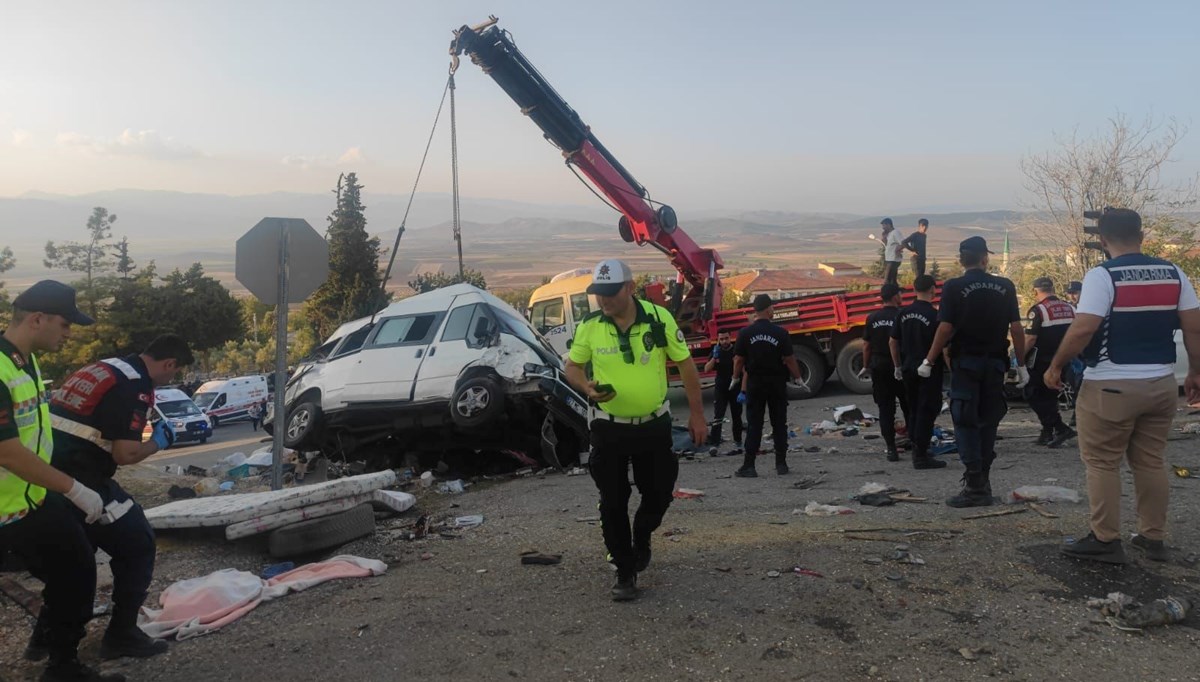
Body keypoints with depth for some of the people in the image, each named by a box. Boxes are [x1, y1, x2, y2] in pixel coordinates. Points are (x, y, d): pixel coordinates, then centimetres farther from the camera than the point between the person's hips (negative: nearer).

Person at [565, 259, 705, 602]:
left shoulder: (659, 317, -11)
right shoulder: (589, 327, -9)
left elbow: (685, 364, -2)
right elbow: (572, 366, 4)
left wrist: (696, 413, 0)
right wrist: (587, 387, -19)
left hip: (654, 424, 0)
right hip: (609, 428, 0)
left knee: (659, 493, 11)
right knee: (613, 503, 3)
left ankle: (641, 538, 43)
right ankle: (625, 572, 19)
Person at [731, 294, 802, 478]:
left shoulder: (745, 333, -6)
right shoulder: (780, 333, -9)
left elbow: (738, 360, -3)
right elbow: (789, 359, -7)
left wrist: (735, 379, 13)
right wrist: (797, 378, 7)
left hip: (755, 383, 0)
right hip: (777, 383, 0)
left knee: (754, 425, 3)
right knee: (779, 424, 10)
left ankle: (749, 466, -1)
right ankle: (781, 464, 14)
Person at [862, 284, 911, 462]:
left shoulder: (872, 319, 2)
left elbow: (866, 345, 4)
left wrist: (866, 366, 14)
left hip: (878, 366, 2)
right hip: (900, 366, -2)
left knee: (885, 408, 5)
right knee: (909, 406, 12)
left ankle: (891, 448, 2)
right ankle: (915, 442, 11)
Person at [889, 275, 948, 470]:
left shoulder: (903, 313, 4)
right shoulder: (934, 315, -13)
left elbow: (892, 342, 9)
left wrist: (898, 366, 18)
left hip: (909, 369, 6)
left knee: (914, 410, 17)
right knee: (927, 412, 0)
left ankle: (915, 449, 23)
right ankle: (921, 456, 0)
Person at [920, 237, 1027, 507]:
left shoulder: (954, 287, -7)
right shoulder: (1005, 287, 2)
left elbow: (945, 329, -12)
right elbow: (1016, 328, 1)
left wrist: (929, 361, -4)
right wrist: (1022, 365, 8)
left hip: (965, 363, -3)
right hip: (995, 363, 4)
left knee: (966, 423, -1)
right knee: (988, 421, 13)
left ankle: (975, 487, -5)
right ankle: (983, 481, 19)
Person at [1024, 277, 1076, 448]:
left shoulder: (1038, 310, -15)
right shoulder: (1070, 309, 8)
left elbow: (1030, 339, -20)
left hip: (1041, 363, -7)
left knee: (1034, 396, 2)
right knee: (1050, 397, 17)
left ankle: (1060, 428, -9)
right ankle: (1047, 434, 20)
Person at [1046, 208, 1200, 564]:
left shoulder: (1101, 275, -11)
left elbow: (1083, 329, -20)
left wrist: (1056, 366, -9)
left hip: (1111, 385, -6)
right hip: (1161, 383, 6)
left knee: (1102, 462, 4)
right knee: (1151, 461, 15)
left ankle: (1105, 540, 6)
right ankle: (1153, 538, 22)